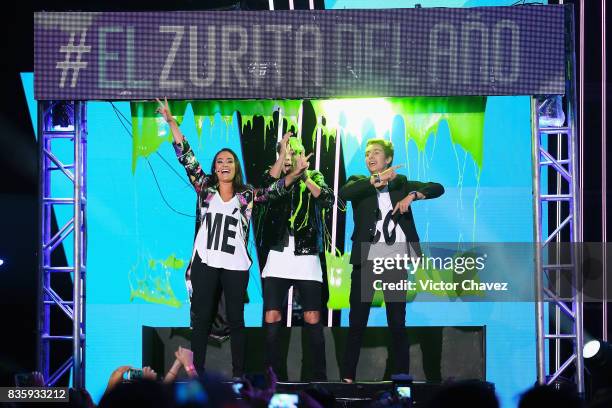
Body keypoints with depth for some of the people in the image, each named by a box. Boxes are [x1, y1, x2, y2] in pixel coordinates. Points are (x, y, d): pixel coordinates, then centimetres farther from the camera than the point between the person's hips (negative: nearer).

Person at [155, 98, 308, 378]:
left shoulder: (246, 195, 7)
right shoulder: (205, 188, 6)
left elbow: (273, 191, -4)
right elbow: (186, 158, 2)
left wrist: (294, 174, -21)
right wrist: (171, 121, -4)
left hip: (235, 265, 0)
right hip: (205, 262, 0)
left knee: (235, 319, 5)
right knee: (201, 318, 2)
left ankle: (238, 374, 8)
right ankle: (197, 372, 5)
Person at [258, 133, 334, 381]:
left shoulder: (314, 178, 9)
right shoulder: (275, 177, 10)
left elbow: (328, 200, -10)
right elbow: (264, 188, -14)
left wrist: (305, 177, -21)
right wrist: (281, 155, -21)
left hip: (306, 258, -1)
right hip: (278, 258, 1)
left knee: (313, 319, -5)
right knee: (271, 319, -6)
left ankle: (319, 376, -1)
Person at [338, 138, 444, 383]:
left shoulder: (400, 183, 13)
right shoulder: (359, 183, 10)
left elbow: (437, 188, 6)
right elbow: (343, 194, -13)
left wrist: (412, 195, -10)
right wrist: (377, 179, -16)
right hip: (365, 259, -1)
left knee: (397, 323, 1)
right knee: (357, 323, -3)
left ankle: (402, 376, 3)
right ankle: (347, 378, -3)